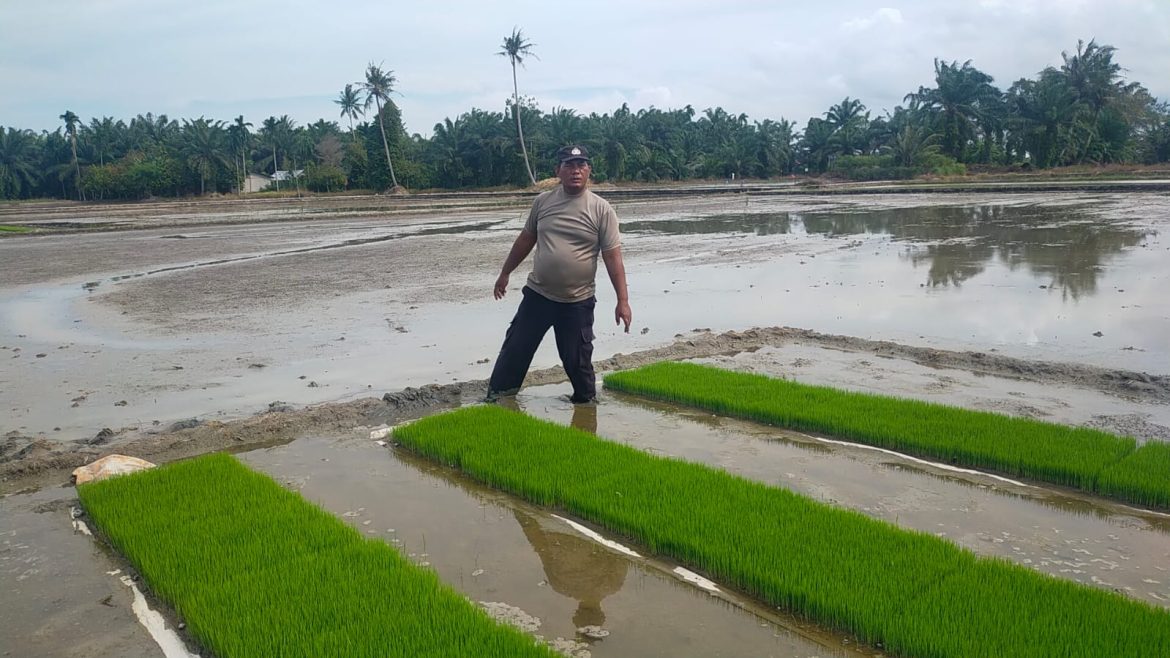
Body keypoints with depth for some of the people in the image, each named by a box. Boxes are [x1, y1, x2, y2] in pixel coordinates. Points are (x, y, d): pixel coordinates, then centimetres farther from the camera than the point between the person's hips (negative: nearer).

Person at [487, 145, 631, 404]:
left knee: (576, 359, 6)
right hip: (537, 295, 3)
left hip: (578, 302, -3)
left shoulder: (601, 209, -7)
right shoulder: (543, 201, 3)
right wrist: (505, 273, 21)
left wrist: (622, 300, -12)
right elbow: (526, 239, 16)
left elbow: (613, 257, -8)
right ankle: (495, 398, 24)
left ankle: (586, 401, 29)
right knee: (515, 348, 9)